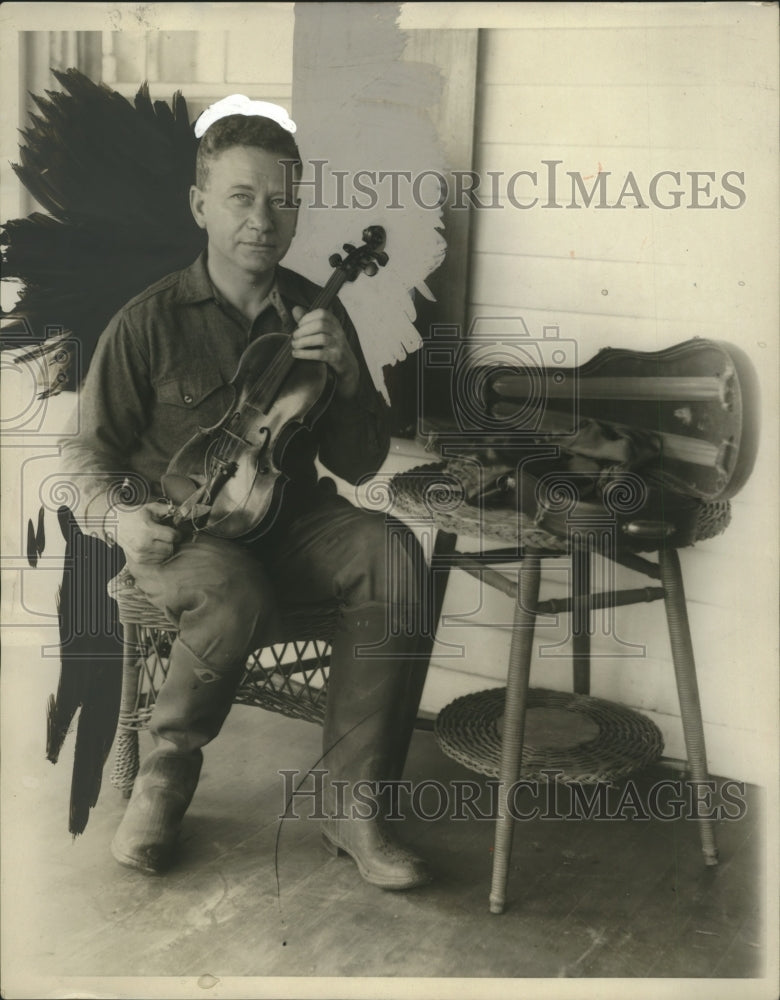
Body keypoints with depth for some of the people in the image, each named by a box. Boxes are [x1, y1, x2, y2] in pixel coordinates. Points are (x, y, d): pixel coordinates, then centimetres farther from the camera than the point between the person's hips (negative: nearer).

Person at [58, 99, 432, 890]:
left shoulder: (316, 315, 4)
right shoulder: (150, 322, -5)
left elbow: (360, 463, 5)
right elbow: (88, 449, 4)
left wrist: (344, 376, -13)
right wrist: (114, 514, -17)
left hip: (291, 519, 4)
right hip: (182, 532, -3)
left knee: (393, 552, -27)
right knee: (233, 594, -37)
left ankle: (351, 804, -19)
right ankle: (168, 769, -5)